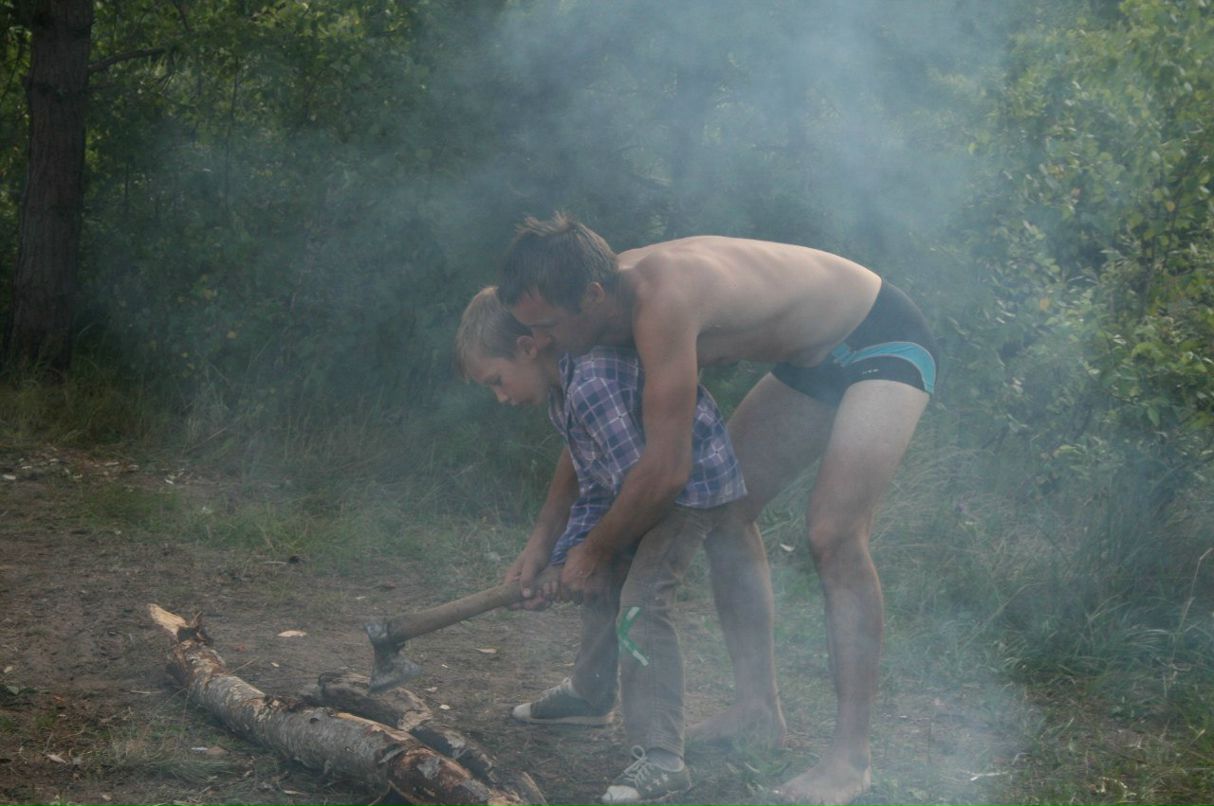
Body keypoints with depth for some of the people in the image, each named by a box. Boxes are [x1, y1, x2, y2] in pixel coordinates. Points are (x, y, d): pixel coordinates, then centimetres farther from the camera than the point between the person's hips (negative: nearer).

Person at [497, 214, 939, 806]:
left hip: (885, 343, -10)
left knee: (834, 535, -22)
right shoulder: (613, 288, -8)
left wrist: (596, 551, -17)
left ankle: (851, 756, -15)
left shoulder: (660, 301, -37)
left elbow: (667, 468, -32)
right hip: (814, 358, 10)